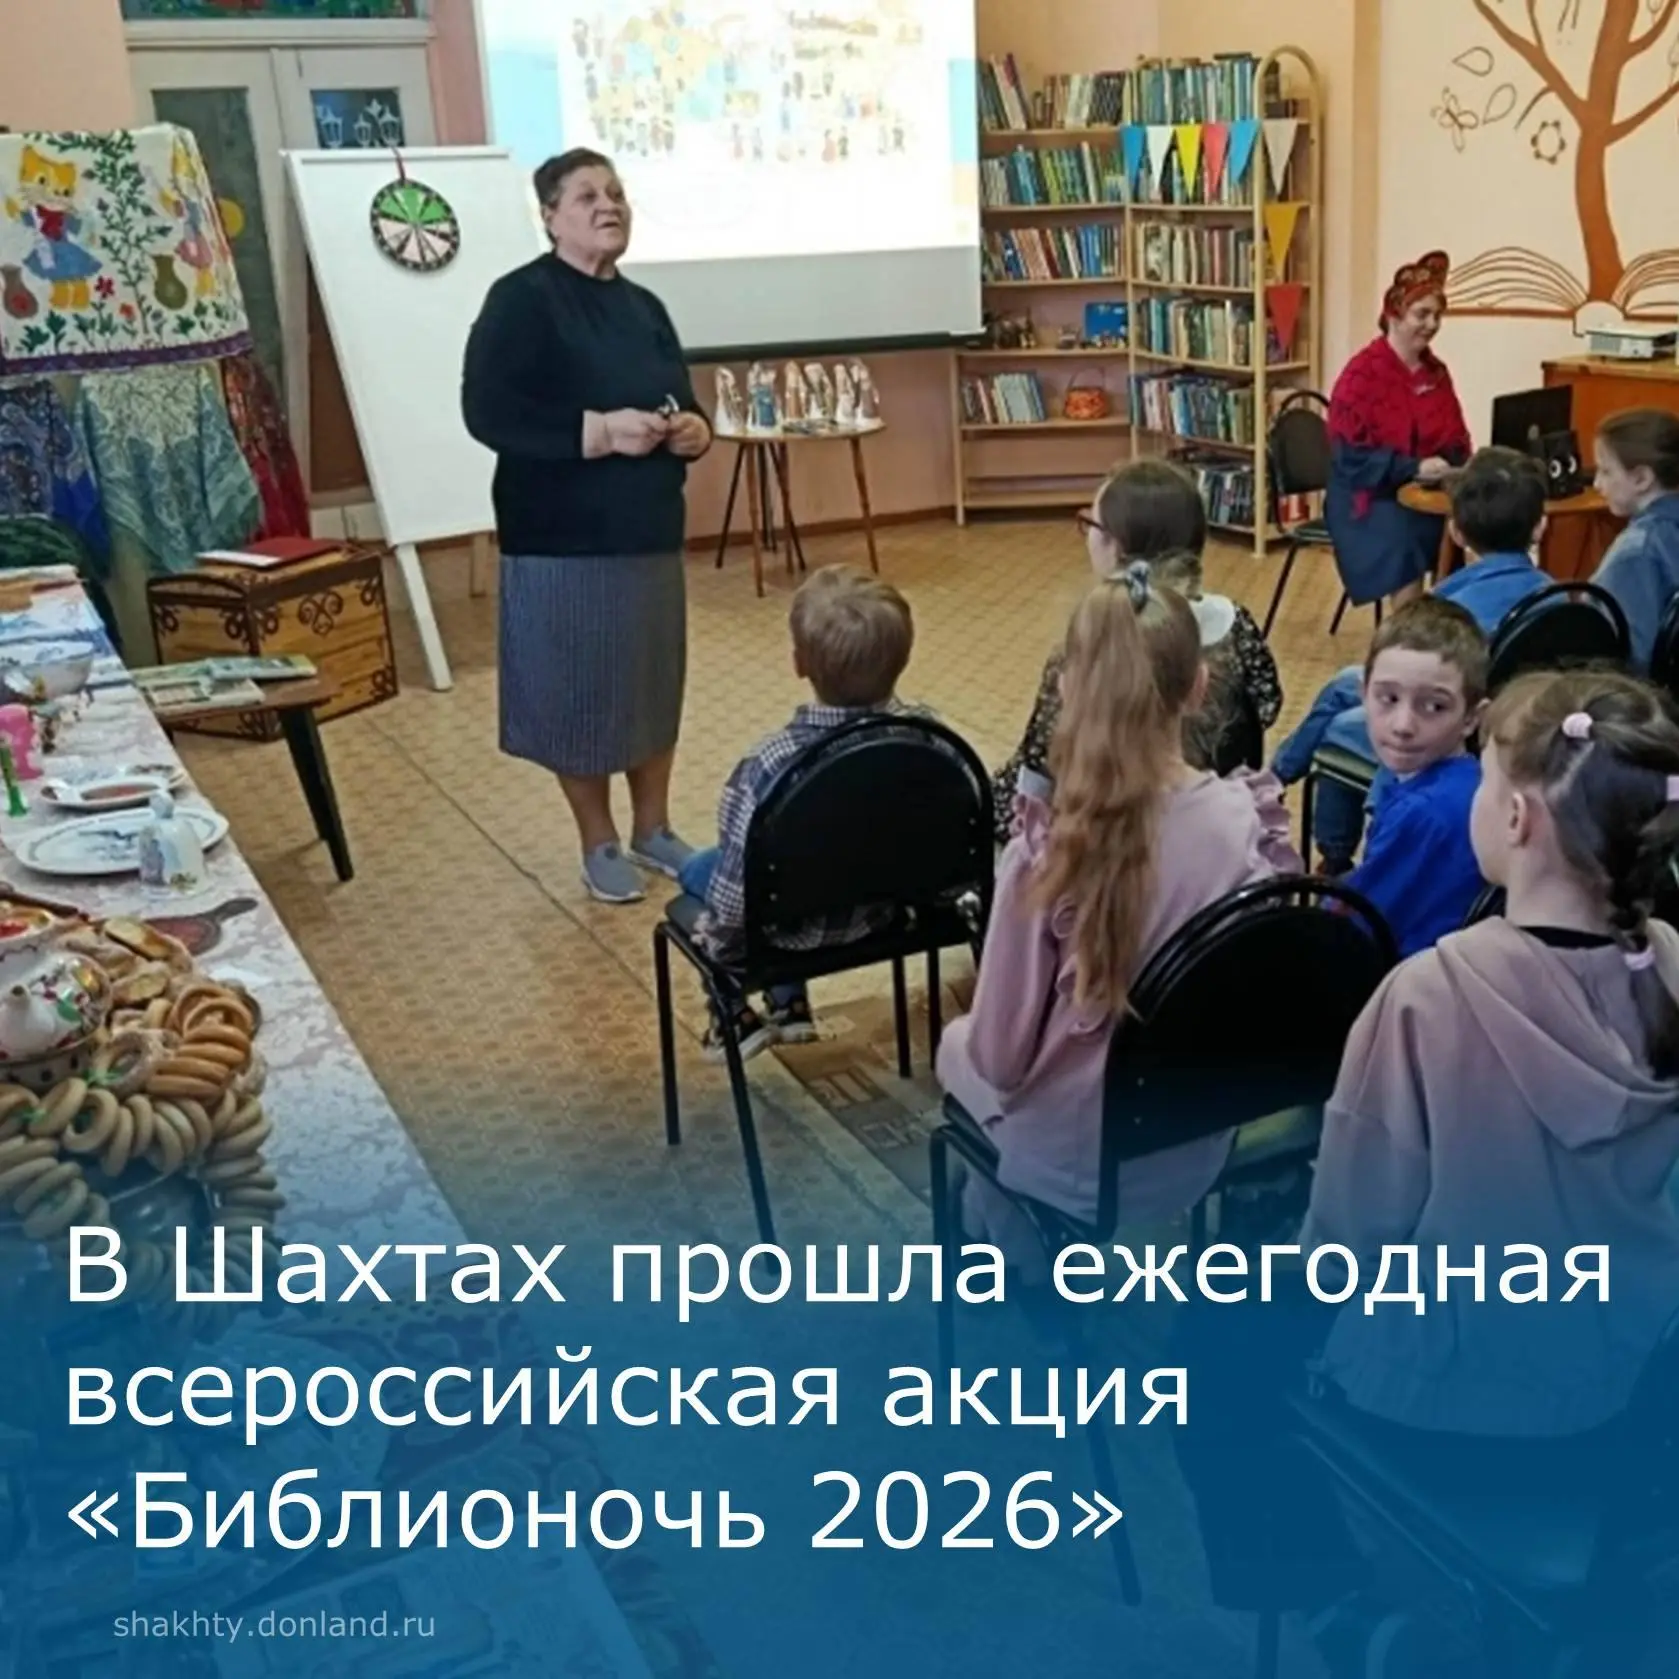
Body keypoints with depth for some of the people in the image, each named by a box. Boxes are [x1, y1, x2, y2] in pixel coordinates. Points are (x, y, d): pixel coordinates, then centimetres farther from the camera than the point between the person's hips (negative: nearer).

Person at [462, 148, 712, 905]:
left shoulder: (643, 305, 12)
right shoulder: (521, 299, -10)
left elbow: (683, 400, 17)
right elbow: (487, 411, -18)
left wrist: (694, 431, -7)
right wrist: (599, 430, -25)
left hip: (650, 530, 7)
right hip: (564, 538, -7)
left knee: (656, 681, 14)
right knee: (580, 688, 3)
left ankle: (654, 829, 30)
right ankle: (598, 845, 19)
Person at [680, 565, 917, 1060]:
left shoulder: (769, 766, -34)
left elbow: (737, 889, -26)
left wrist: (717, 933, -5)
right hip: (892, 908, 4)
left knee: (697, 868, 27)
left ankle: (736, 1018, 35)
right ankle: (790, 1006, 46)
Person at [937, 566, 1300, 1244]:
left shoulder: (1048, 849, -28)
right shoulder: (1253, 825, -18)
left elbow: (1001, 1055, -19)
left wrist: (977, 1044, 3)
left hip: (1070, 1164, -4)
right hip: (1198, 1149, 4)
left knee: (961, 1045, 31)